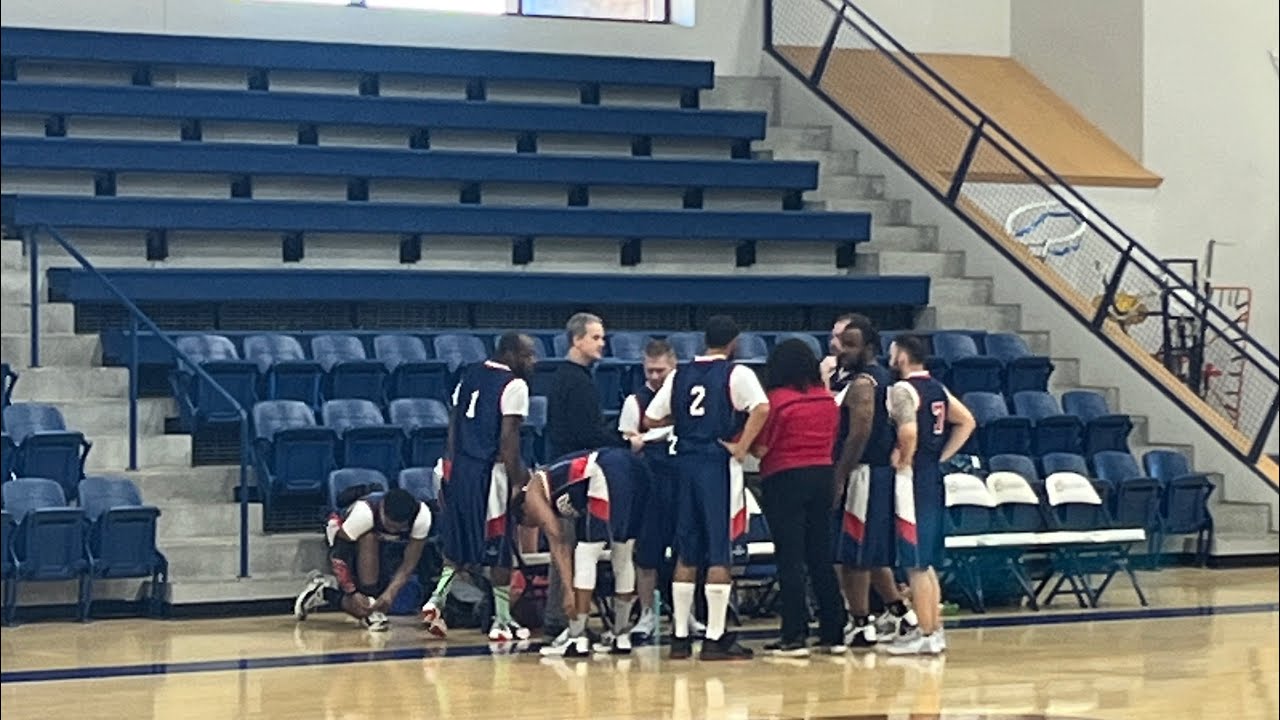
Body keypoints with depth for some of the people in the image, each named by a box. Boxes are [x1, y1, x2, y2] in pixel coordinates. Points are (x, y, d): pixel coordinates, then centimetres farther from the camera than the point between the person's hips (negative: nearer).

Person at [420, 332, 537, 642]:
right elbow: (508, 439, -16)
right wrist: (520, 482, -13)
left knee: (460, 541, 20)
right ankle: (502, 621, 8)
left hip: (459, 466, 7)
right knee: (500, 548, 3)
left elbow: (453, 426, 14)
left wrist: (449, 471, 18)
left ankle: (437, 599, 6)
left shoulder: (470, 376, 13)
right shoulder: (514, 385, -9)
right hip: (490, 470, -7)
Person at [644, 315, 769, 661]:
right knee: (720, 554, -2)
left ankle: (680, 637, 13)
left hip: (686, 463, 5)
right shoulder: (736, 373, -5)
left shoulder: (680, 375, 9)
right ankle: (715, 638, -2)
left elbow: (651, 418, 9)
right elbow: (761, 409, -22)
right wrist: (741, 447, -15)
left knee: (686, 554, 11)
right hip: (719, 464, -5)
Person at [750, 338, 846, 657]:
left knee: (790, 558, -2)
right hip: (823, 475, 5)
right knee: (821, 556, 11)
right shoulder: (828, 399, 4)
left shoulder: (777, 400, -13)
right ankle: (833, 633, 13)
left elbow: (761, 449, -12)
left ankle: (795, 636, -4)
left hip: (784, 479, -5)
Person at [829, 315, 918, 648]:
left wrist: (838, 479, -21)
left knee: (852, 553, -5)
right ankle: (898, 612, 22)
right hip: (880, 473, 10)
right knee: (871, 553, 18)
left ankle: (860, 627, -1)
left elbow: (859, 435, -22)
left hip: (862, 474, -10)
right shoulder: (880, 377, 15)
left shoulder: (861, 384, -16)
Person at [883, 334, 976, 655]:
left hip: (912, 481, -9)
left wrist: (904, 459, -12)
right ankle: (934, 629, 19)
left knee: (915, 563, -4)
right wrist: (941, 457, 15)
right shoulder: (937, 389, 13)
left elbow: (908, 431, -28)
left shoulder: (902, 390, -13)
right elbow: (967, 422, 17)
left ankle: (926, 635, -1)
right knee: (927, 562, 16)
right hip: (934, 478, 9)